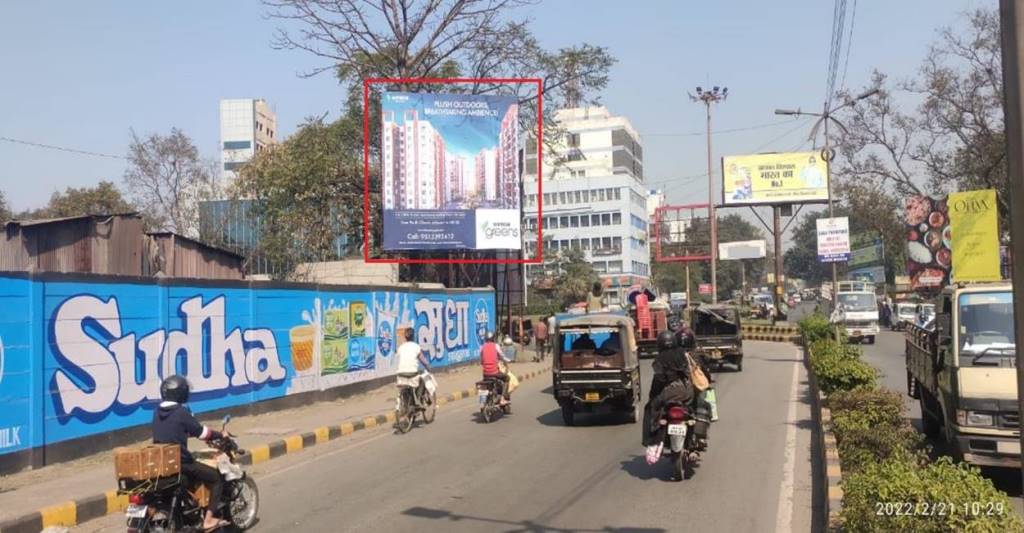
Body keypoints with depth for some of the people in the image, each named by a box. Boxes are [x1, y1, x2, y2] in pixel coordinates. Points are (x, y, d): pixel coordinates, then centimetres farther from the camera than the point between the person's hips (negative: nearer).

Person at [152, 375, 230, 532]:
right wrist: (220, 435, 9)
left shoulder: (157, 412, 9)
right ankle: (209, 519, -5)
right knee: (217, 478, 1)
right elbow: (201, 431, -9)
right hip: (180, 462, -8)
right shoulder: (181, 412, -15)